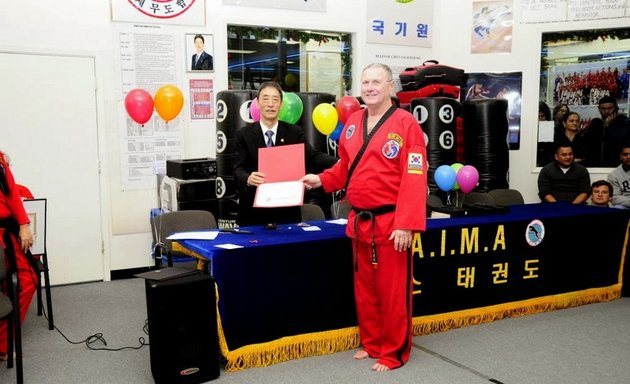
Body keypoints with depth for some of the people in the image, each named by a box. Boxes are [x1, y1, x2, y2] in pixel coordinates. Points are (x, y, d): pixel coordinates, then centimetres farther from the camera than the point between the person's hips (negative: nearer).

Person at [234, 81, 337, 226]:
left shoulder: (294, 132, 3)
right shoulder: (244, 134, 0)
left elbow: (312, 157, -9)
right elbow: (239, 168, -7)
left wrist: (338, 163, -29)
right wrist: (248, 179, -31)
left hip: (287, 211, 1)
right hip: (254, 212, -1)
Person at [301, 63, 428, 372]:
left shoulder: (406, 123, -12)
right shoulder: (352, 122, 9)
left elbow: (414, 179, -17)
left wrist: (406, 225, -22)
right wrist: (321, 180, 4)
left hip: (390, 223, -6)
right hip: (359, 221, 7)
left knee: (392, 291, 5)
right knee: (364, 287, 17)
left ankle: (394, 352, 21)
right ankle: (371, 343, 35)